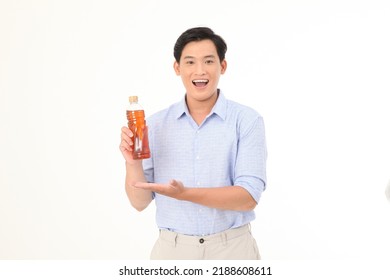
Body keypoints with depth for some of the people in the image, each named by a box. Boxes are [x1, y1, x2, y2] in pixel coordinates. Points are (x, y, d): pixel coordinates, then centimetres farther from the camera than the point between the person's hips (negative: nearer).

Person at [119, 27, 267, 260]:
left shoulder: (247, 121, -8)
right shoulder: (156, 125, -1)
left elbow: (248, 197, -16)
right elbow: (140, 202, 0)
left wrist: (185, 193, -27)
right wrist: (133, 163, -18)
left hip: (232, 249, -1)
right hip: (172, 249, 2)